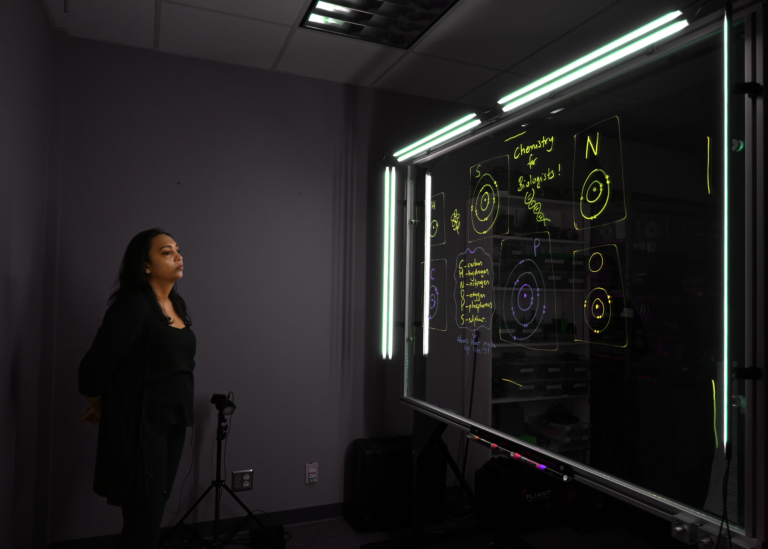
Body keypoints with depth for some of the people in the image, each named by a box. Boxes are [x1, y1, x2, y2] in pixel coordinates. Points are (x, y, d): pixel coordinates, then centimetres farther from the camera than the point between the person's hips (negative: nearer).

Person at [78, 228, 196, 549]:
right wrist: (102, 408, 1)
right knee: (144, 521, -1)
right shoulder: (133, 306, -17)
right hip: (139, 427, -7)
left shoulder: (178, 304, 8)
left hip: (174, 425, 7)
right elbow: (93, 370, -19)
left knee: (155, 511, 17)